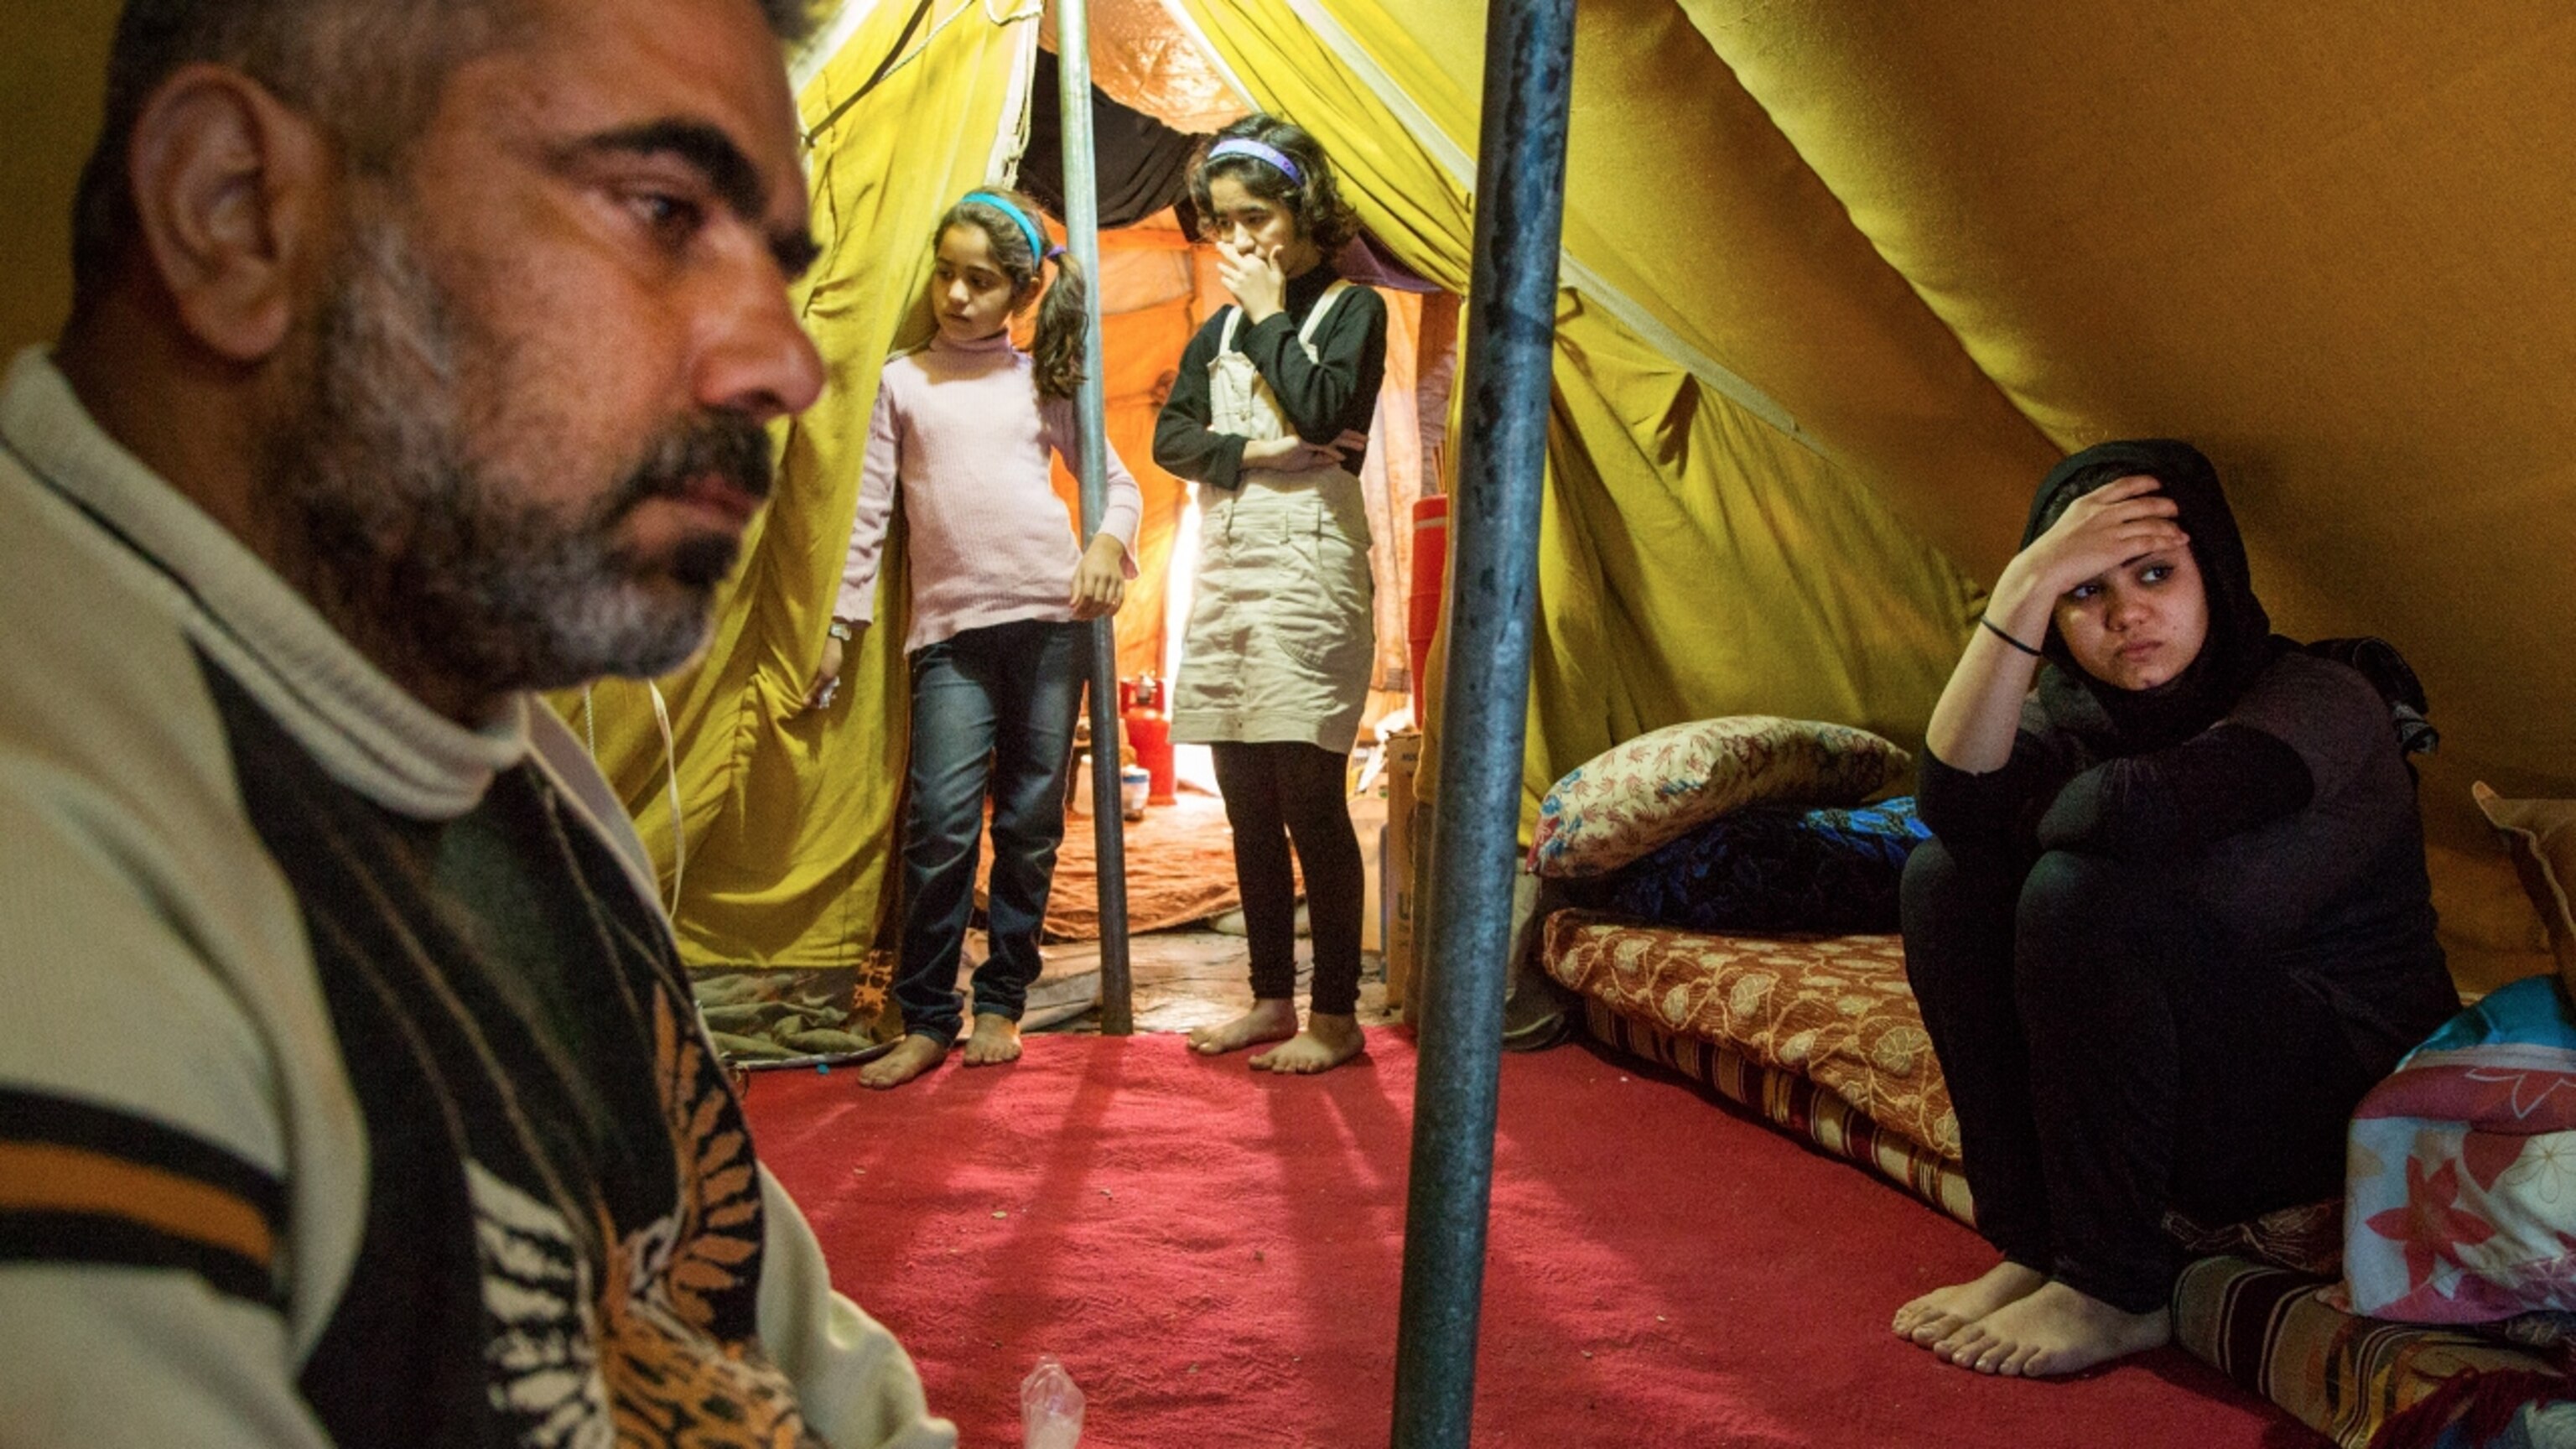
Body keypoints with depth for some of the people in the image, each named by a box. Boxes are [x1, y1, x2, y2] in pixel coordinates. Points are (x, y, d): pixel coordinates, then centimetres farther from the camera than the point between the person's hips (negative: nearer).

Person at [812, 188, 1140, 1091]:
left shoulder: (1040, 381, 13)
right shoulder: (903, 382, 12)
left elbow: (1118, 481, 17)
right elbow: (870, 511, 10)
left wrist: (1109, 541, -4)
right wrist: (839, 624, 7)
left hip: (1051, 619, 1)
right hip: (949, 629, -1)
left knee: (1031, 825, 4)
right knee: (941, 823, -12)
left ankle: (1002, 1002, 17)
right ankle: (926, 1018, 0)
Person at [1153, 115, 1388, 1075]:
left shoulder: (1351, 310, 1)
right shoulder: (1219, 329, 17)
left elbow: (1321, 410, -16)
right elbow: (1170, 436, 6)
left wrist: (1270, 316, -5)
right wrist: (1254, 452, -11)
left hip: (1308, 571, -6)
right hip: (1227, 572, 7)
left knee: (1309, 799, -8)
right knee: (1248, 807, 9)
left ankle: (1335, 1015, 0)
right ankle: (1272, 1001, 19)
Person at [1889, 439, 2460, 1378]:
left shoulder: (2323, 704, -17)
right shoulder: (2075, 706, 1)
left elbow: (2142, 810, -37)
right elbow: (1957, 801, -22)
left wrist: (2032, 816, -14)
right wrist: (2024, 588, -26)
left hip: (2345, 1100, -6)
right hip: (2182, 1077, 7)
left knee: (2083, 892, -29)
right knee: (1946, 876, -11)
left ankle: (2116, 1293, -16)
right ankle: (2034, 1246, -5)